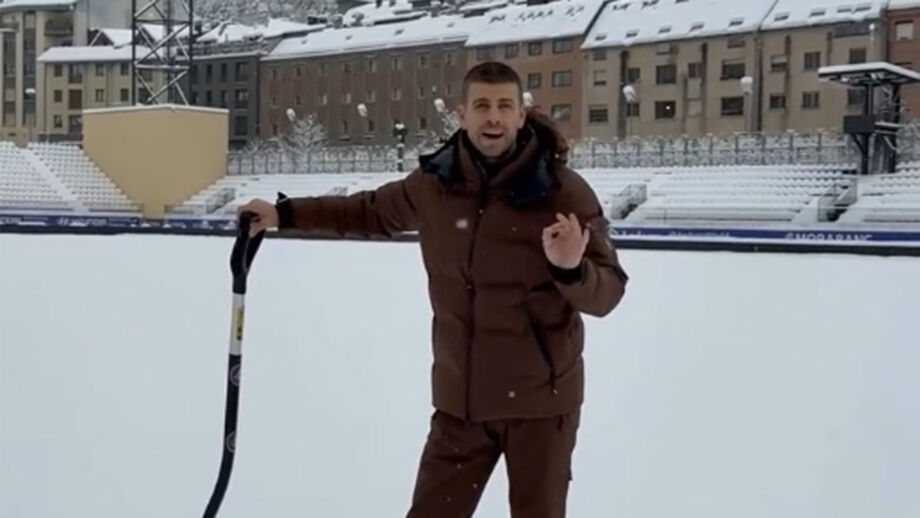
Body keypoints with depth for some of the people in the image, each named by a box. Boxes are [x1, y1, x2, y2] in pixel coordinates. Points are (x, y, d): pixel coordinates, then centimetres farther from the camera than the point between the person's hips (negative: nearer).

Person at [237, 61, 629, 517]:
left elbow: (607, 293, -11)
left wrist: (571, 270, -33)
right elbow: (372, 212, 18)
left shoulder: (563, 190, -13)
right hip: (460, 399, 3)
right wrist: (285, 213, 16)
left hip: (539, 398, -3)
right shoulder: (433, 183, -3)